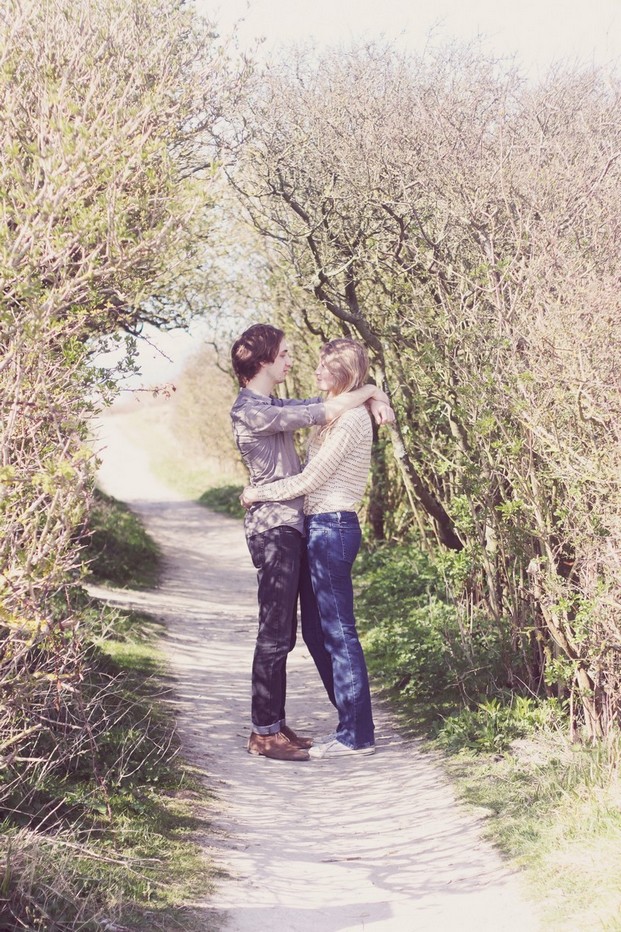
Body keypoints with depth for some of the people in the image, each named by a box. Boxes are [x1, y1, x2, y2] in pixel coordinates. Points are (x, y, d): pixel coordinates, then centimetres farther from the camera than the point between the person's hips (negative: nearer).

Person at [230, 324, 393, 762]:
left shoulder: (272, 406, 16)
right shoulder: (249, 411, -16)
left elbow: (324, 404, 19)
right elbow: (324, 412, -19)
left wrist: (371, 399, 0)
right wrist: (370, 390, -3)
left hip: (290, 528, 10)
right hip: (273, 531, -10)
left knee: (282, 634, 13)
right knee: (275, 635, -4)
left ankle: (276, 725, 20)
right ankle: (264, 733, 4)